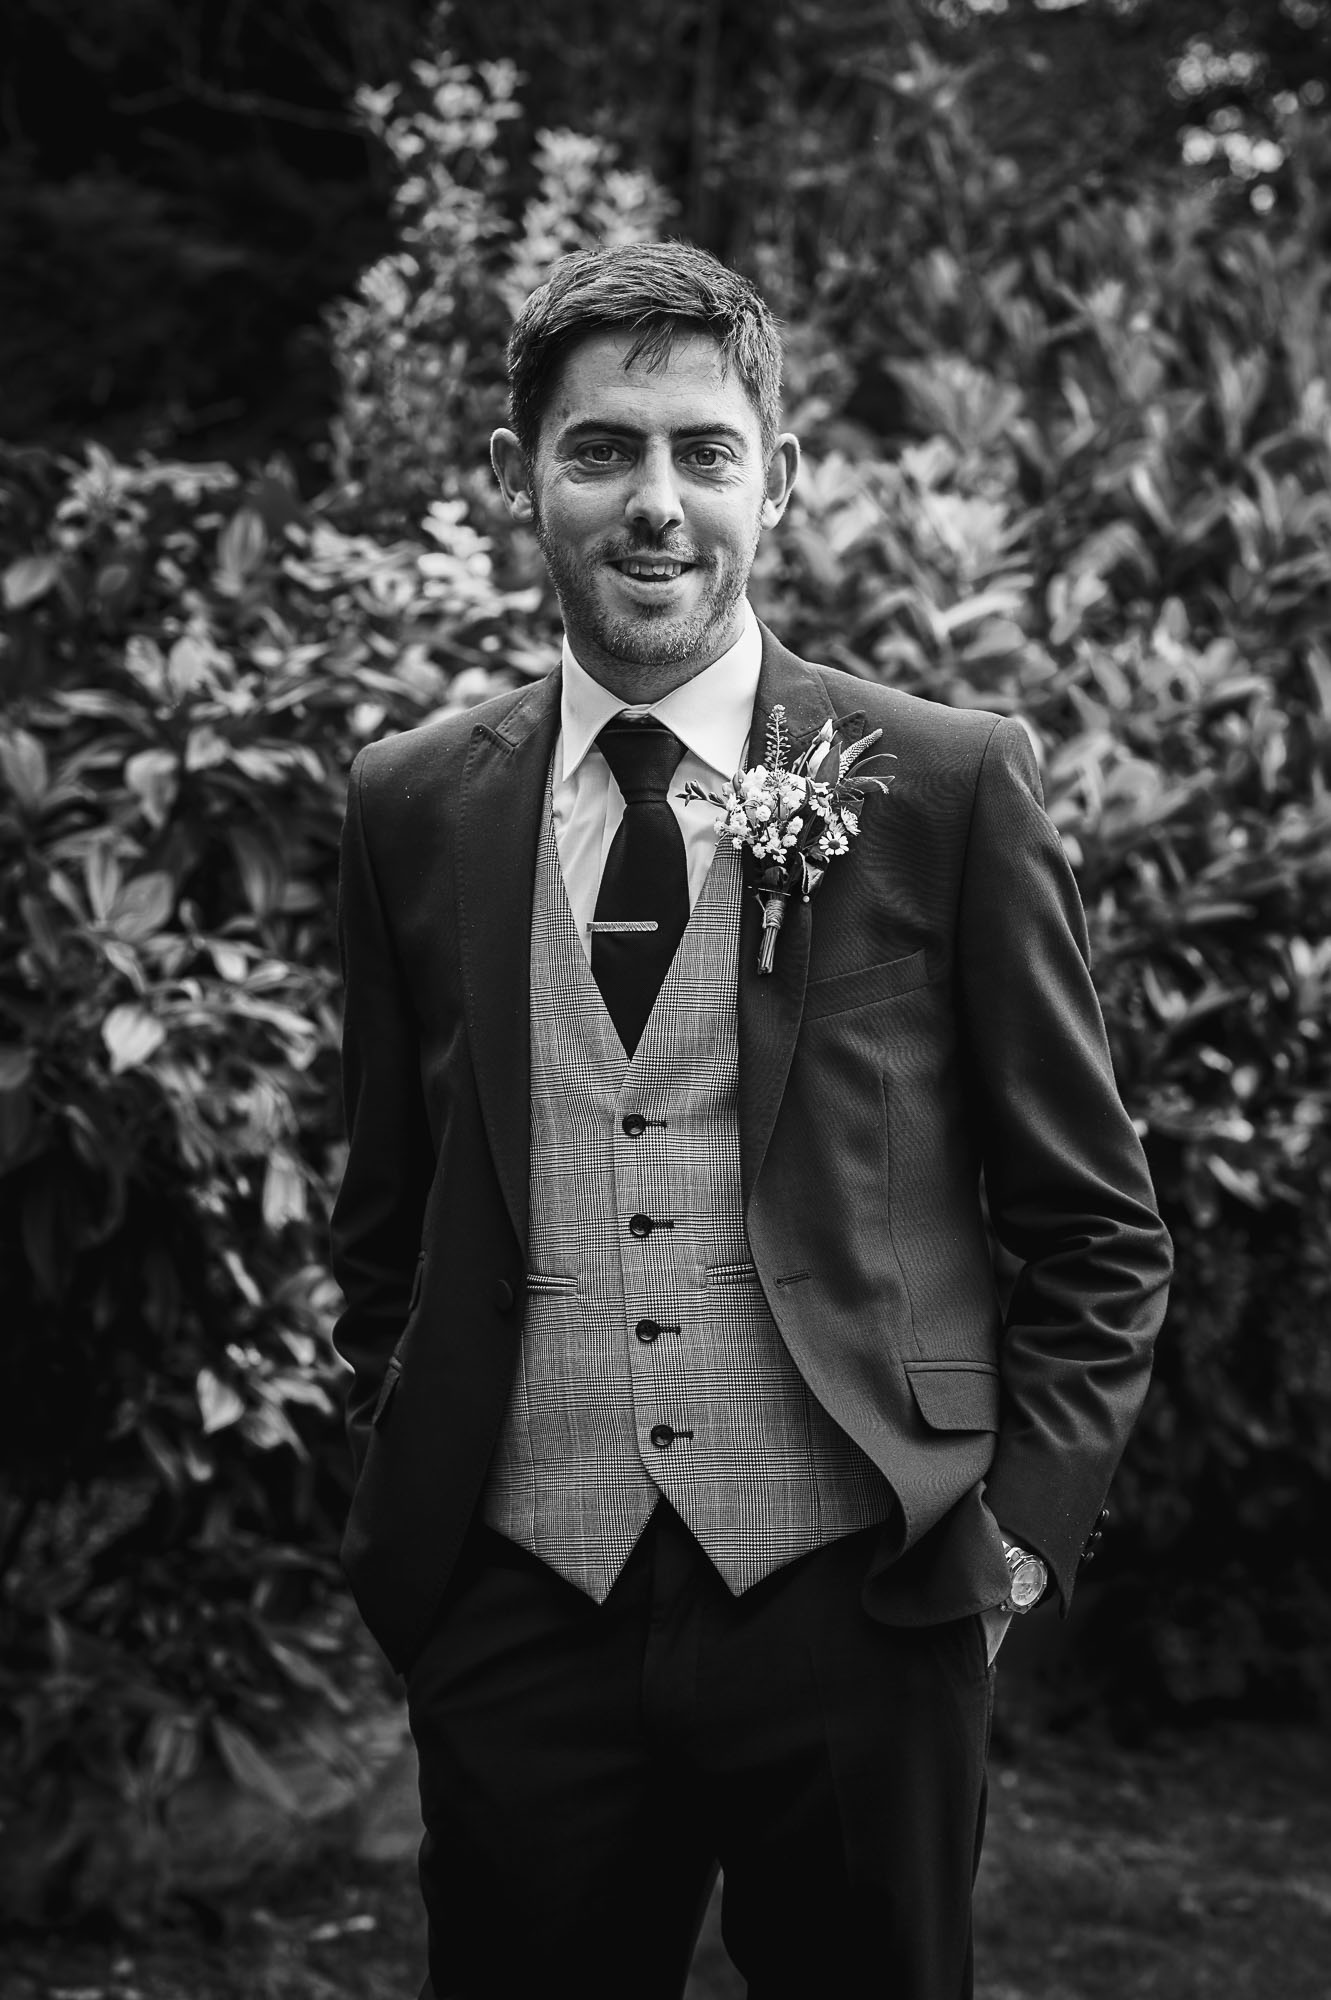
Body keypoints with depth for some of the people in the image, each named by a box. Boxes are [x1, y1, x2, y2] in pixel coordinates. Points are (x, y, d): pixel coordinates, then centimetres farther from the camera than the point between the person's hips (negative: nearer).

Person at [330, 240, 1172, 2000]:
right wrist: (404, 1508, 7)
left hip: (855, 1602, -2)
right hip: (517, 1612, 2)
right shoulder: (413, 809, 6)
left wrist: (1021, 1524, -4)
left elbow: (1097, 1237, 3)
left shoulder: (949, 787, -2)